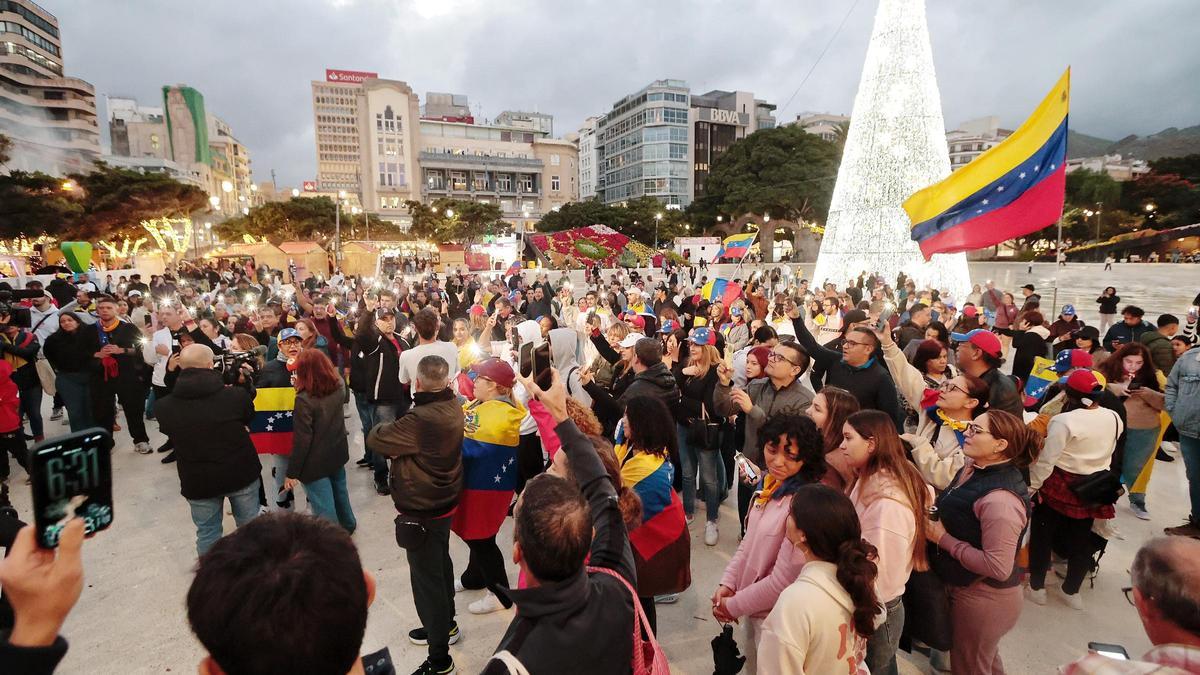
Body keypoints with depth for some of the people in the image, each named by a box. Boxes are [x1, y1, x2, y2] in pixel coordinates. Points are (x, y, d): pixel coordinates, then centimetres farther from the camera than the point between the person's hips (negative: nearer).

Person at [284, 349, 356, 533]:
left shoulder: (304, 399, -24)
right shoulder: (339, 387, -6)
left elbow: (301, 440, -22)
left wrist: (292, 473, -13)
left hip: (316, 463, -7)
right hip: (337, 454, 7)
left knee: (324, 511, 2)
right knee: (339, 492, 29)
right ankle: (347, 525, 50)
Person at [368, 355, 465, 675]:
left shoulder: (420, 419, -32)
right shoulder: (453, 407, -7)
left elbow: (375, 439, -21)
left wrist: (387, 427, -2)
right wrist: (400, 432, -4)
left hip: (421, 509, -9)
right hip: (445, 499, 9)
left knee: (426, 577, 5)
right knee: (440, 564, 26)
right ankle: (446, 625, 47)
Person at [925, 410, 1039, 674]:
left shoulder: (1000, 499, -32)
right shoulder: (973, 469, -5)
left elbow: (998, 567, -31)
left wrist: (943, 538, -25)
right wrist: (934, 520, -5)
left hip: (983, 598, -8)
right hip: (967, 589, 8)